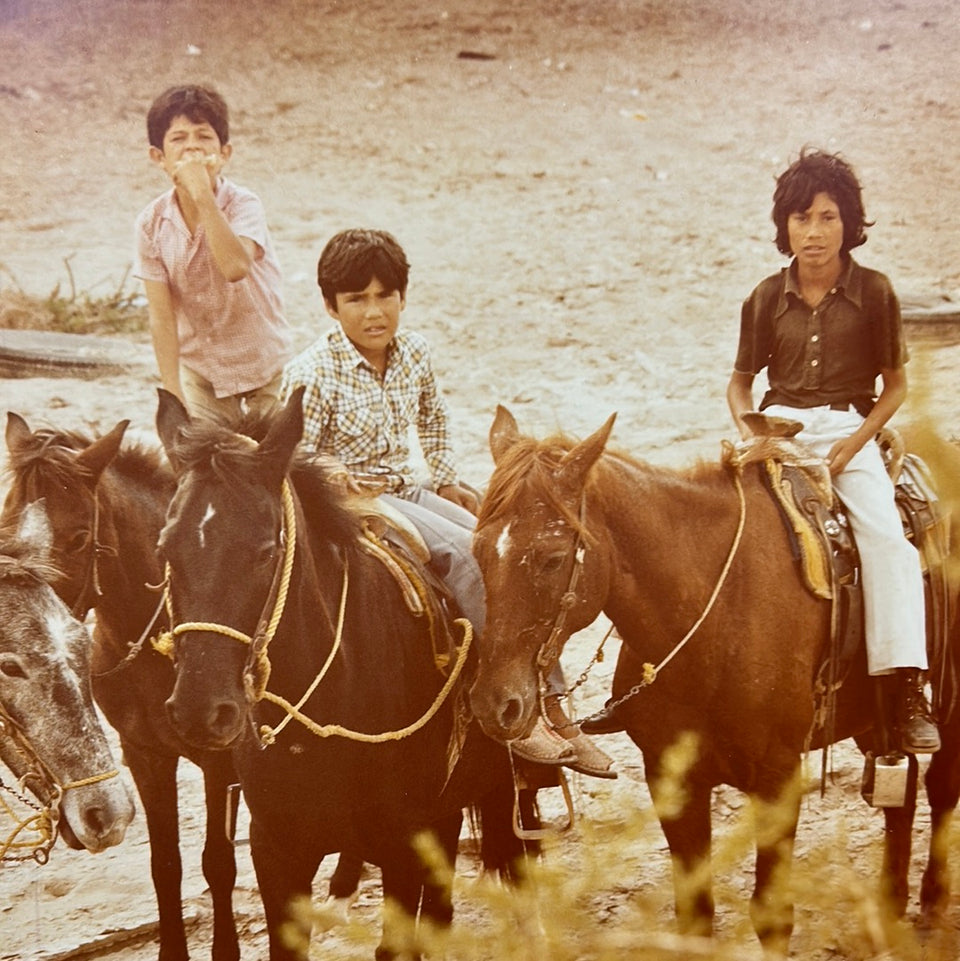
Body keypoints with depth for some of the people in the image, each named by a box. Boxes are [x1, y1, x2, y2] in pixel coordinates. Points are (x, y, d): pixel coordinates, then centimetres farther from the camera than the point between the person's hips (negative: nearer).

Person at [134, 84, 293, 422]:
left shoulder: (243, 205, -20)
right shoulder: (152, 222, -12)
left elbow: (236, 266, -41)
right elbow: (161, 315, -11)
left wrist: (202, 193, -41)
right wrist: (174, 398, -14)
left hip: (264, 363, -2)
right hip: (198, 366, 2)